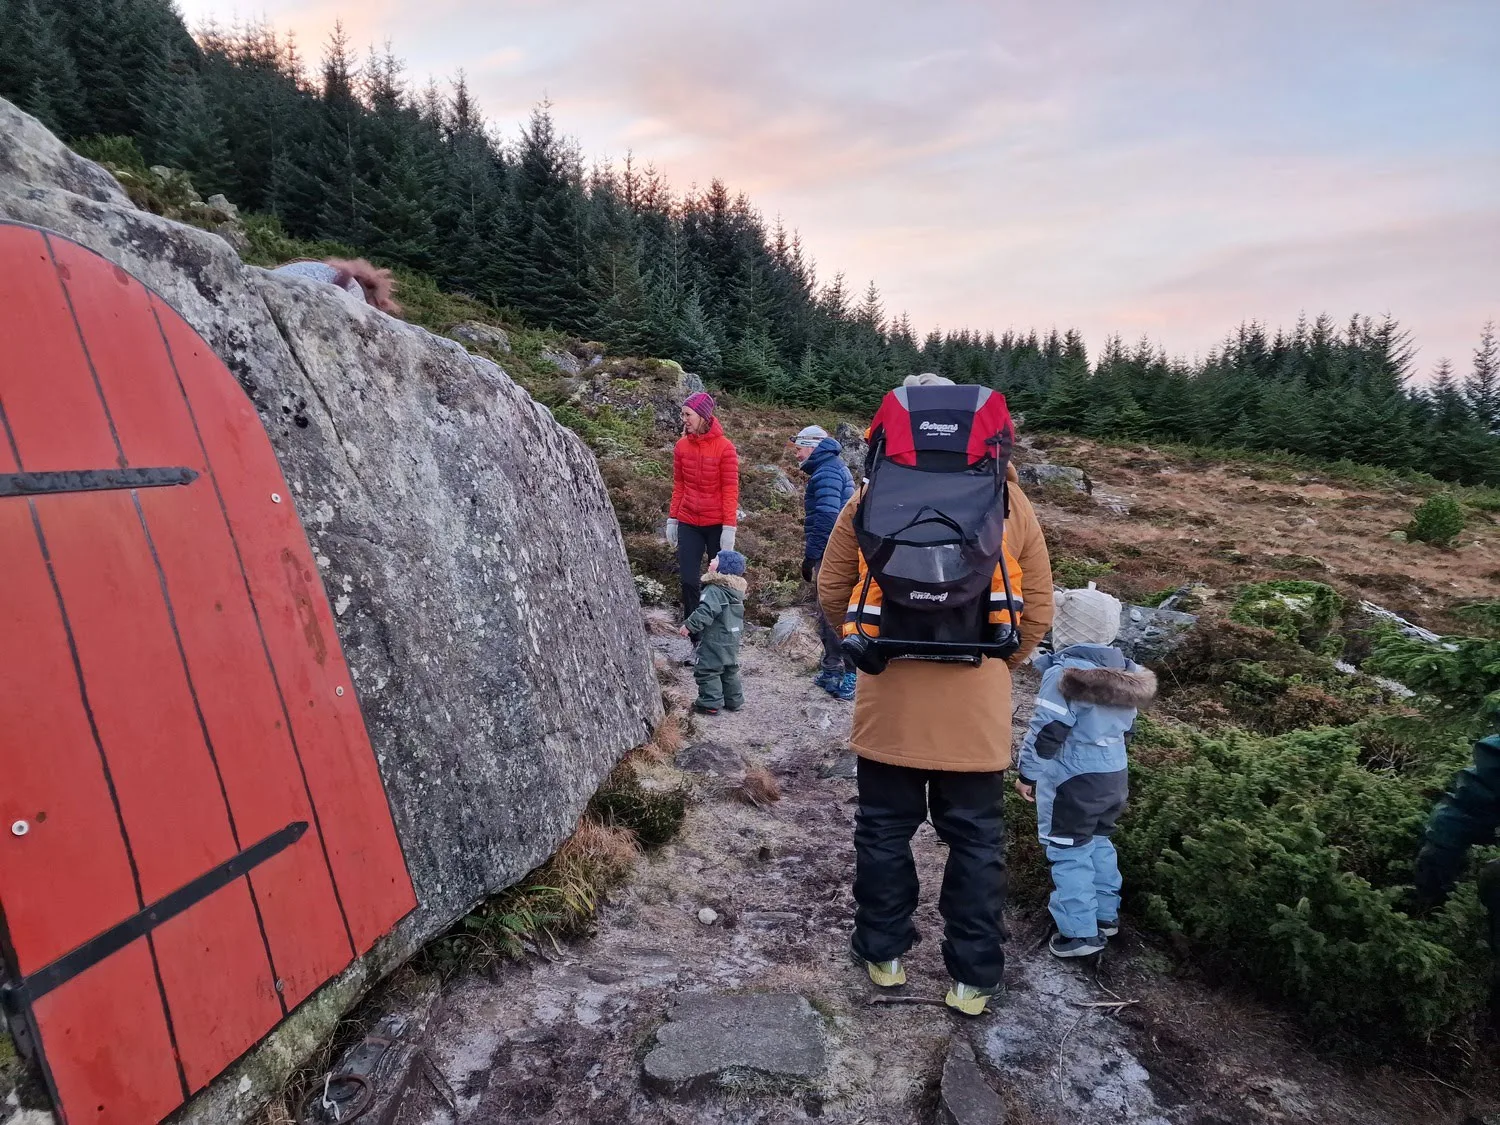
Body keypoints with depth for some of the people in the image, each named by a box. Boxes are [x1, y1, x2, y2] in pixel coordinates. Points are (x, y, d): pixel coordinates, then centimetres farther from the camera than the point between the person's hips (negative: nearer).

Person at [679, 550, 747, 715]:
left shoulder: (714, 590, -22)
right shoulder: (737, 590, 7)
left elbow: (705, 612, -31)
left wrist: (690, 625, -23)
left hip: (715, 641, -9)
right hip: (732, 639, 9)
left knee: (707, 671, 1)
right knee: (730, 671, 19)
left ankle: (710, 704, 4)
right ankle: (734, 701, 27)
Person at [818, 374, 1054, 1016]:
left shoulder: (872, 495, -5)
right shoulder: (1009, 500, -2)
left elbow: (831, 589, 1)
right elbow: (1038, 607, 2)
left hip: (889, 699, 0)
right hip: (978, 707, 1)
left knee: (884, 830, 17)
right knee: (976, 840, 14)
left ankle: (884, 953, 32)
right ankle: (974, 978, 25)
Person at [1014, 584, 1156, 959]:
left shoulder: (1065, 673, -21)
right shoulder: (1125, 672, 5)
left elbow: (1046, 732, -21)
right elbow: (1127, 728, 16)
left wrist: (1028, 773, -11)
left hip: (1072, 781, -8)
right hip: (1114, 776, 9)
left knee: (1070, 854, 1)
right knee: (1099, 844, 22)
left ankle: (1080, 931, 5)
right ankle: (1106, 915, 32)